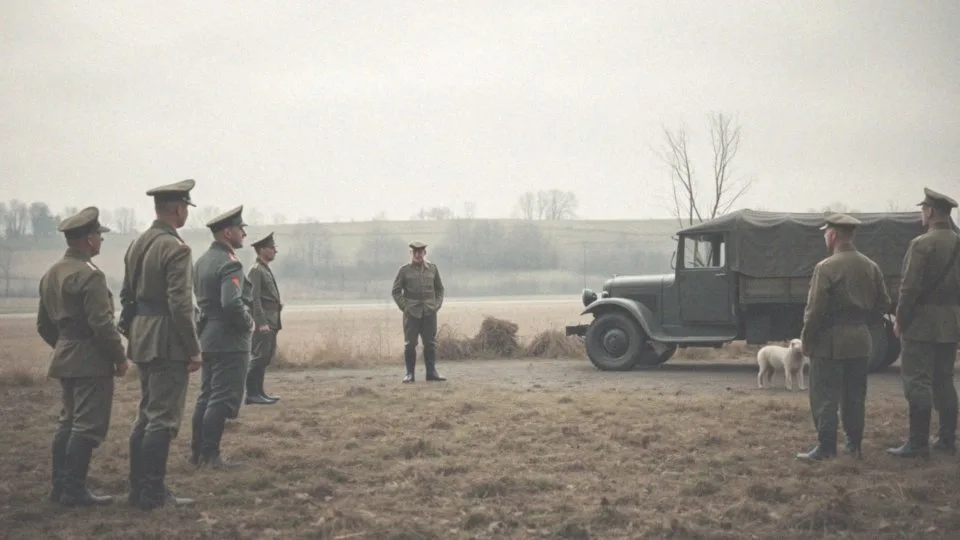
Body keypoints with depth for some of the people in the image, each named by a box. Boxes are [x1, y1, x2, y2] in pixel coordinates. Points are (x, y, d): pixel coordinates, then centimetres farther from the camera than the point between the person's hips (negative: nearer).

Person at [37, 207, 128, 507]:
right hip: (92, 362, -9)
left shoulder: (51, 274, 12)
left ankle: (60, 486, 19)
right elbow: (102, 323, -20)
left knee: (68, 422, 15)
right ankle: (74, 490, -3)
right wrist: (120, 357, -10)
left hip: (65, 360, 9)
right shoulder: (89, 275, -17)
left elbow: (43, 325, 17)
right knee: (88, 426, -4)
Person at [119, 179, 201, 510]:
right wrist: (194, 349, -14)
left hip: (142, 342, 9)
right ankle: (153, 494, 1)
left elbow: (127, 295, 16)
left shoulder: (137, 244, 11)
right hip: (168, 343, -9)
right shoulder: (176, 249, -16)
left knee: (147, 414, 16)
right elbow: (180, 305, -20)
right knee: (163, 419, -3)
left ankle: (139, 488, 21)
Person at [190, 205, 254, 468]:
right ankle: (210, 454, -3)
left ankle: (197, 451, 19)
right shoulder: (229, 263, -18)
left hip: (208, 338, 9)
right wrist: (248, 323, -13)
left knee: (207, 396, 14)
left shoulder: (202, 261, 12)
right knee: (223, 399, -4)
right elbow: (232, 303, -28)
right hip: (230, 340, -9)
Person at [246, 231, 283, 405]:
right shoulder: (256, 270, -11)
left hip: (271, 322, 10)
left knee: (266, 357, 12)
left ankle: (258, 392, 17)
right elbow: (254, 298, -17)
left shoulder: (266, 270, 18)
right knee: (258, 357, -8)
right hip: (263, 322, -10)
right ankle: (252, 394, -5)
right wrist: (261, 323, -22)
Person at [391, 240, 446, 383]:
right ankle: (409, 373, 5)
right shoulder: (404, 270, 1)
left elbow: (439, 288, 16)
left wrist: (437, 304, 4)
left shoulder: (432, 268, 9)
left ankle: (431, 372, 9)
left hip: (429, 312, 2)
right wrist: (404, 307, -6)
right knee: (410, 343, -2)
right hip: (411, 312, -2)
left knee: (430, 343, 3)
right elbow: (396, 291, 3)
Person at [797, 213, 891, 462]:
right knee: (854, 395, 16)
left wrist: (806, 339, -5)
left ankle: (826, 446, -1)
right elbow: (883, 304, 9)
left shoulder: (826, 267, -14)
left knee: (825, 396, -1)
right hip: (860, 341, 6)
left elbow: (815, 309, -16)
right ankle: (854, 443, 23)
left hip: (831, 341, -6)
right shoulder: (870, 267, 6)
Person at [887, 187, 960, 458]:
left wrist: (900, 319, -7)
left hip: (922, 323, -7)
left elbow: (910, 287, -17)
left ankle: (918, 443, -5)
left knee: (917, 382, -5)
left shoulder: (922, 244, -14)